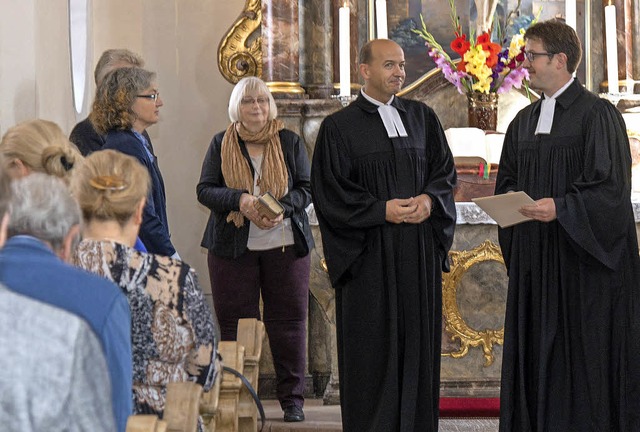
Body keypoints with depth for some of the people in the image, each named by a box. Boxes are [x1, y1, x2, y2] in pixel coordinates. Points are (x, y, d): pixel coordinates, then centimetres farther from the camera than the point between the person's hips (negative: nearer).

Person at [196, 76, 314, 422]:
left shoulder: (290, 142, 6)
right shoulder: (221, 144, 6)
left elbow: (306, 188, 4)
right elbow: (204, 189, 1)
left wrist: (281, 208, -16)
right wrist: (240, 201, -17)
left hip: (284, 244, 0)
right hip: (232, 247, 0)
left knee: (288, 320, 1)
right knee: (236, 323, 0)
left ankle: (292, 398, 9)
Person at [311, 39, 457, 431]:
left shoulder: (422, 117, 12)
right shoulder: (339, 127, 0)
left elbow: (445, 169, 12)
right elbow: (329, 191, -5)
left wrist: (430, 199, -9)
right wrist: (382, 210, -14)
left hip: (419, 251, 4)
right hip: (370, 253, -4)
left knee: (417, 337, 4)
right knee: (372, 344, -2)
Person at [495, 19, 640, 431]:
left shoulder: (597, 115, -8)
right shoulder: (524, 122, 14)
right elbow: (508, 180, 20)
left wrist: (560, 207, -22)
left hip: (582, 254, -7)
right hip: (534, 255, 7)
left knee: (587, 348, -4)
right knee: (537, 347, 7)